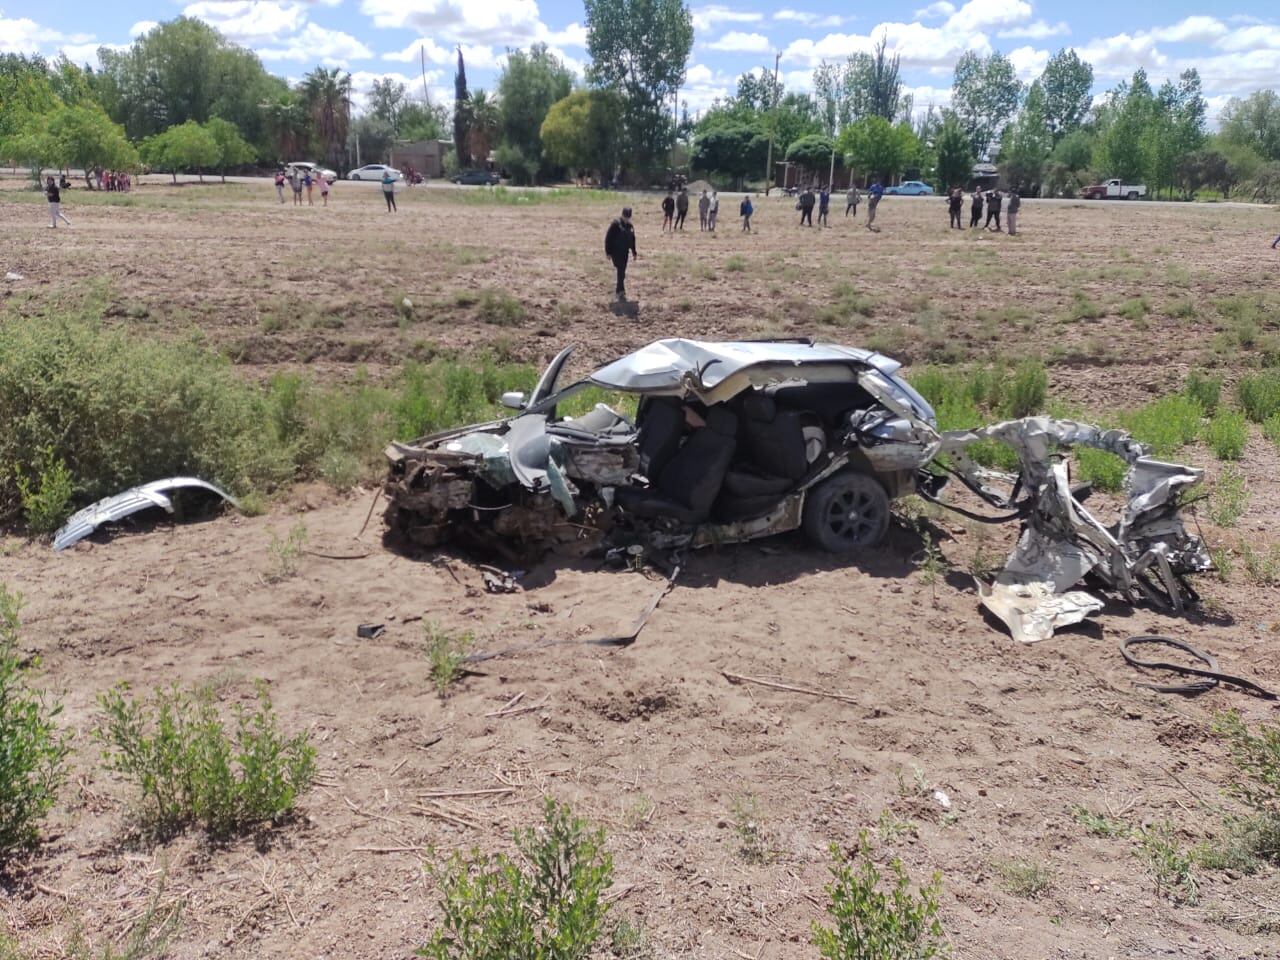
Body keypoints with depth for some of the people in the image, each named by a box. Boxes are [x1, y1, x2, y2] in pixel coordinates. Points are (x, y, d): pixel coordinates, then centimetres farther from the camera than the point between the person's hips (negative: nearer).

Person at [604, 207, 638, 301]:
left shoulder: (630, 226, 10)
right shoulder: (616, 224, -12)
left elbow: (632, 240, 20)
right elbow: (608, 238, -12)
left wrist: (634, 252, 20)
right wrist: (608, 252, -13)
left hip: (624, 252, 7)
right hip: (616, 252, -7)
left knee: (622, 272, 12)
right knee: (621, 271, -14)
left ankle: (618, 290, 25)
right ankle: (621, 292, -13)